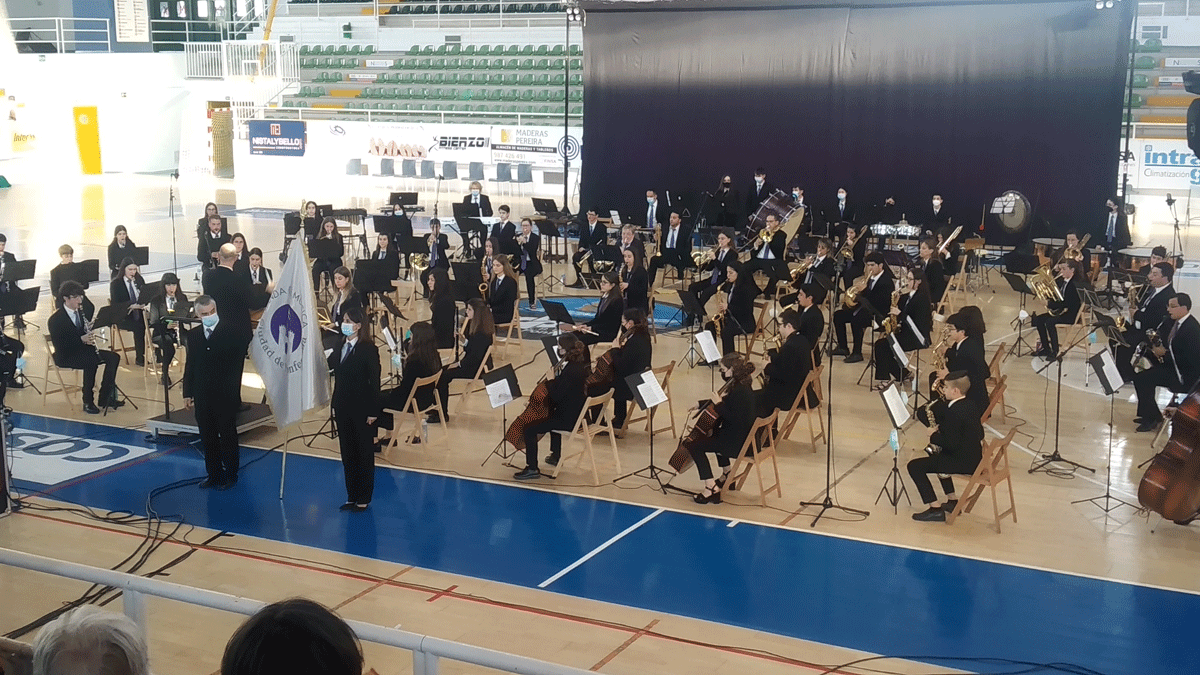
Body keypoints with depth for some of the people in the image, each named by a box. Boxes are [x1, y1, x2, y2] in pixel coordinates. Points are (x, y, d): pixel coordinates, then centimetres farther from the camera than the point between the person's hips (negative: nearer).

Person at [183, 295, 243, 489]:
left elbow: (236, 362, -9)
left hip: (226, 396, -4)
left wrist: (233, 391, -14)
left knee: (228, 437, 6)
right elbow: (190, 364, 10)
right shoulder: (193, 335, 8)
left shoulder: (232, 331, -6)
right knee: (208, 438, 10)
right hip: (202, 396, 4)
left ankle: (230, 475, 15)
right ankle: (213, 474, 21)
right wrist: (187, 392, 6)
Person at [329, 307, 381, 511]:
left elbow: (374, 381, -13)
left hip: (361, 409, -6)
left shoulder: (368, 349, -12)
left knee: (364, 454, 4)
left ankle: (363, 499, 13)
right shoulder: (340, 347, 9)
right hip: (342, 407, 7)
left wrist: (373, 411, -14)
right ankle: (352, 497, 21)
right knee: (347, 453, 12)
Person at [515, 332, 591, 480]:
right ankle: (555, 456, 52)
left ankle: (532, 469, -8)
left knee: (529, 429, -12)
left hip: (568, 418, -11)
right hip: (577, 413, 11)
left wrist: (551, 379, -13)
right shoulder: (580, 365, 3)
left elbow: (556, 396, -26)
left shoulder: (570, 371, -26)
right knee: (551, 414, 41)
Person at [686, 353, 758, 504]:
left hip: (739, 442, -11)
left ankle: (711, 488, -15)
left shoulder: (739, 391, -26)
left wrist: (719, 403, -22)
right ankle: (726, 474, 41)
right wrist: (701, 404, 20)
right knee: (714, 432, 38)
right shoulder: (743, 385, 6)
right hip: (745, 436, 11)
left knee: (695, 447, -11)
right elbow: (728, 402, 22)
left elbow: (734, 419, -30)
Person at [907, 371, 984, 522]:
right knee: (939, 455, 37)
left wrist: (934, 436, -7)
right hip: (975, 457, 10)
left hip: (964, 462, -10)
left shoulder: (953, 412, -22)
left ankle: (934, 509, -11)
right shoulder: (971, 405, 7)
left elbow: (950, 443, -26)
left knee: (914, 466, -8)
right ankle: (953, 500, 33)